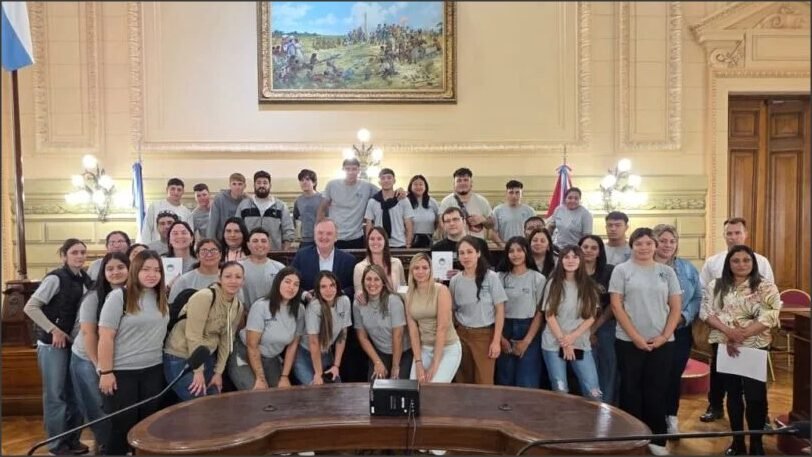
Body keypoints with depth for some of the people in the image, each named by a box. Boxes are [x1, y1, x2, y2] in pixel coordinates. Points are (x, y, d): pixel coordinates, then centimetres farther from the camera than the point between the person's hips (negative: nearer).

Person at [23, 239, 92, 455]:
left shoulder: (85, 279, 5)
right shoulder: (55, 278, -14)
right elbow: (30, 307, -17)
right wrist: (54, 330, -17)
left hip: (76, 342, 6)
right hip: (53, 343, -6)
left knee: (75, 393, 12)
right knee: (55, 394, 2)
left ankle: (73, 439, 25)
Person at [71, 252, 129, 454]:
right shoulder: (94, 297, -14)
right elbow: (88, 333, -15)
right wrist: (99, 366, -14)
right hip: (87, 359, -2)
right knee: (98, 408, 6)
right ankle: (103, 445, 25)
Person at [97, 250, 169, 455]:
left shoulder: (162, 298, 6)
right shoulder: (118, 296, -11)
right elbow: (105, 337, -13)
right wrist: (105, 372, -15)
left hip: (152, 371, 5)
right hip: (121, 372, -5)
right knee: (122, 425, 4)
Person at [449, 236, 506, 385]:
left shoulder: (491, 277, -7)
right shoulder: (455, 281, 2)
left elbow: (500, 311, -6)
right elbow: (452, 311, 10)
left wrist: (496, 340, -10)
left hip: (485, 335, -3)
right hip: (462, 335, 3)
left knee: (484, 382, 0)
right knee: (463, 381, 7)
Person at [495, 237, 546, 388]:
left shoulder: (538, 279, -2)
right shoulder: (501, 277, 4)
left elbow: (540, 313, -4)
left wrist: (527, 341, -10)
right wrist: (500, 337, -7)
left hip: (529, 331, -2)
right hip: (505, 331, 2)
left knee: (527, 383, 1)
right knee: (505, 381, 8)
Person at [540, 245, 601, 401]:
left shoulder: (589, 286, 5)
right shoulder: (553, 283, 0)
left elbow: (591, 317, 1)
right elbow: (549, 316, -4)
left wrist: (572, 337, -11)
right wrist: (563, 341, -10)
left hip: (581, 344, 1)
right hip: (554, 344, -1)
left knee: (594, 393, -5)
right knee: (560, 391, 2)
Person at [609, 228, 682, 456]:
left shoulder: (667, 272, 7)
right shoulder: (621, 270, 0)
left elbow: (676, 307, 6)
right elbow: (616, 306, -5)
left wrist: (664, 336, -6)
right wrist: (635, 337, -10)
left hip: (662, 343, 2)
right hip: (629, 342, -2)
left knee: (657, 392, 7)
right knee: (631, 390, 6)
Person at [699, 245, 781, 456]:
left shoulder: (766, 286, -3)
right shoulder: (715, 286, 6)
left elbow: (769, 317, -12)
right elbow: (705, 312, -1)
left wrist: (741, 336, -19)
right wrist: (728, 331, -16)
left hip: (754, 347, -3)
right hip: (723, 346, 3)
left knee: (755, 395, -4)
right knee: (733, 393, 11)